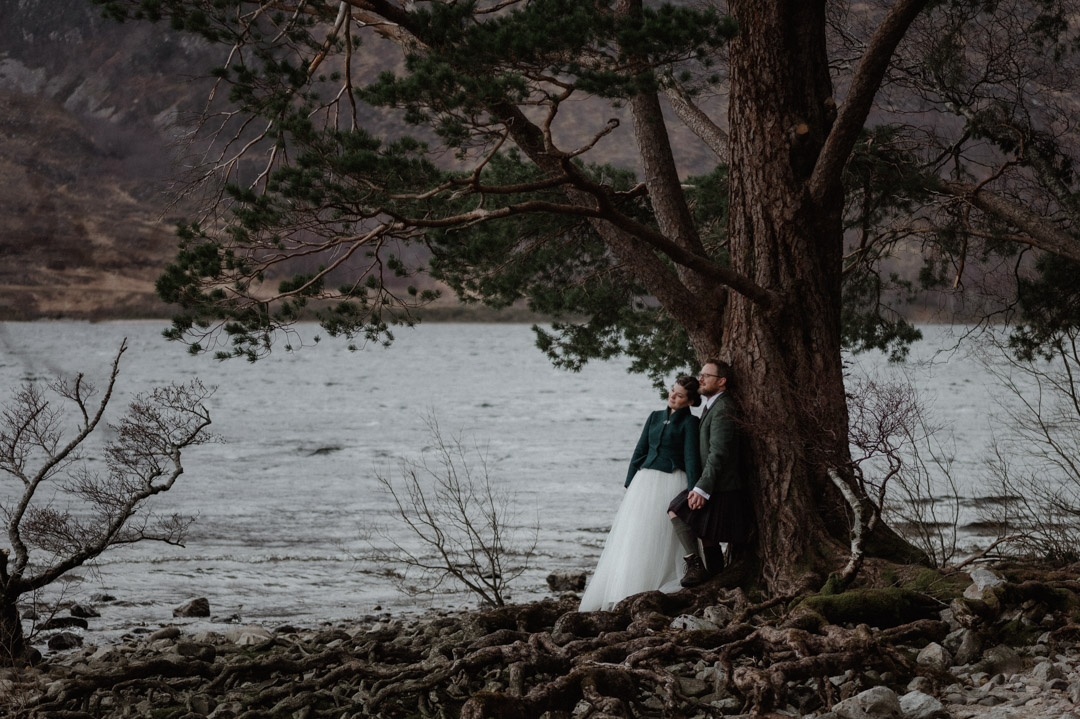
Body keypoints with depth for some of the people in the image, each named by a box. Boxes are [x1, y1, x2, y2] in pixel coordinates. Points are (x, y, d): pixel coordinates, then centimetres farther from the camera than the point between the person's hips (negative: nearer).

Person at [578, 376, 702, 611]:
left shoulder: (689, 422, -2)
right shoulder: (655, 417, 15)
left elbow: (691, 457, -10)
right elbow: (640, 451, 15)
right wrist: (629, 484, 9)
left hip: (672, 483, -5)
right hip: (645, 481, 5)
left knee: (662, 541, -7)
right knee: (634, 538, 2)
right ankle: (625, 594, 5)